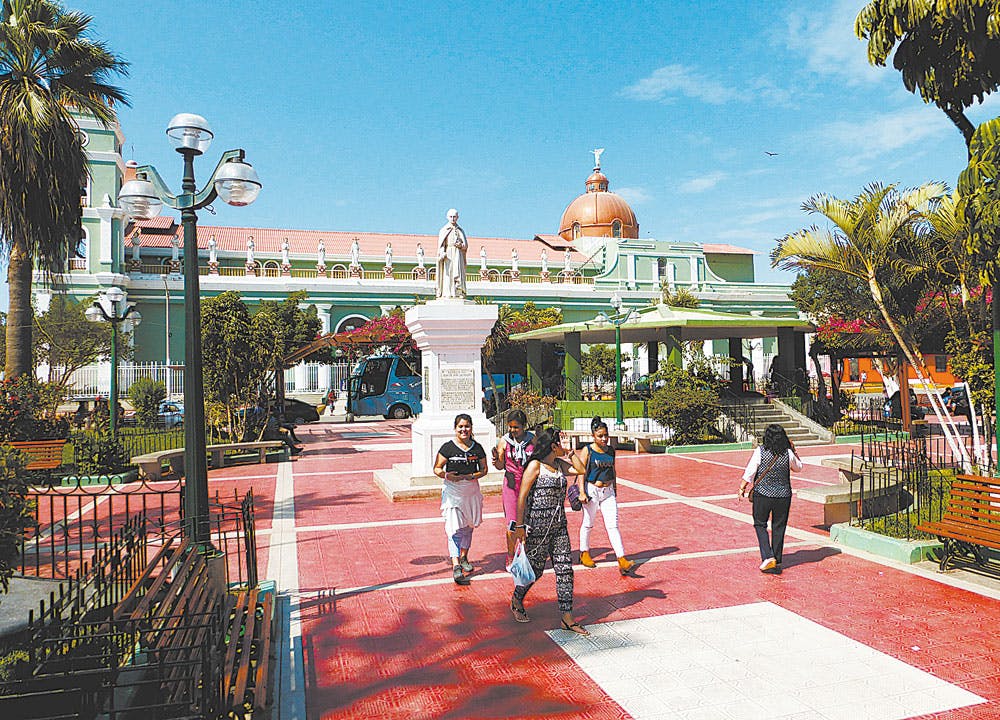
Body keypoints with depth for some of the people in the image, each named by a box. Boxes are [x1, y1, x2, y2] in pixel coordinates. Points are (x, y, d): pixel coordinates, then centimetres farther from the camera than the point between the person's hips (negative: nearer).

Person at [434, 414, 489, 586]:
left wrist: (472, 476, -11)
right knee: (455, 528, -9)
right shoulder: (447, 447, -7)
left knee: (468, 526, 16)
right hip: (452, 492, -4)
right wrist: (446, 475, -23)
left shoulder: (477, 448, 2)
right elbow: (437, 468, -3)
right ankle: (456, 566, -9)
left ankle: (464, 557, 36)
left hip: (472, 491, 4)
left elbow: (484, 469, 8)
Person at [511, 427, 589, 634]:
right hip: (537, 527, -7)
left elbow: (581, 470, 16)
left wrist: (570, 452, 5)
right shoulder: (535, 465, -13)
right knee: (535, 569, 7)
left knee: (565, 569, 4)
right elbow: (522, 496, -13)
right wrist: (520, 525, -15)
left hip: (559, 525, 7)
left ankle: (567, 618, 10)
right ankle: (516, 600, 34)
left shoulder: (559, 464, 8)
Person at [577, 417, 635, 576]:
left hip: (608, 492, 4)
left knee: (613, 525, -2)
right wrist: (582, 492, -16)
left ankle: (622, 560, -6)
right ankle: (584, 554, 31)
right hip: (592, 490, -3)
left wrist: (615, 488, 18)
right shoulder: (587, 451, -8)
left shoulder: (611, 450, 6)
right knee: (588, 524, 11)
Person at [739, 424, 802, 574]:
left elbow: (750, 472, -9)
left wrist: (742, 488, 0)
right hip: (783, 495, 2)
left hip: (762, 494, -2)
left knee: (760, 524, 13)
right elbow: (798, 467, 15)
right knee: (778, 528, 12)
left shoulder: (760, 451, -11)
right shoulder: (788, 453, -5)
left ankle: (768, 557, -2)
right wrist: (793, 450, 19)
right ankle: (776, 563, 20)